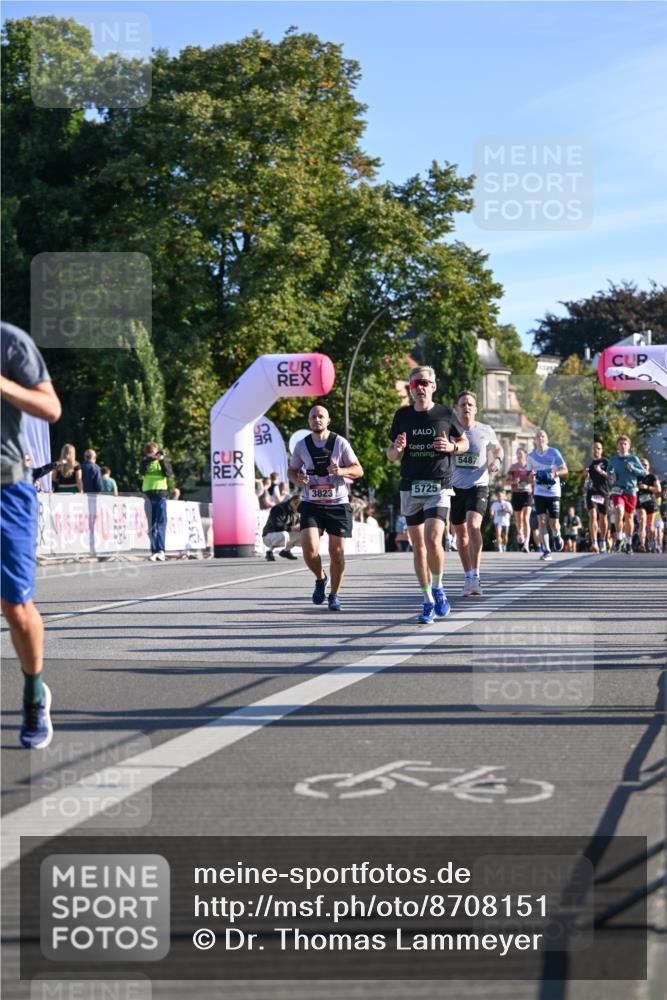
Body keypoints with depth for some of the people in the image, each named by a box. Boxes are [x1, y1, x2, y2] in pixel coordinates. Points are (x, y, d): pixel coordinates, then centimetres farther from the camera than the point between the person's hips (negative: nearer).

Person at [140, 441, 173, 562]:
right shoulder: (145, 462, 11)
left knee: (161, 523, -8)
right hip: (148, 496, 1)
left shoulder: (163, 462, 10)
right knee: (151, 525, 0)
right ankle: (154, 551, 1)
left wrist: (162, 461, -15)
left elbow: (169, 473, -6)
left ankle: (161, 550, -13)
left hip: (161, 494, -1)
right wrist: (149, 459, -16)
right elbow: (141, 472, -9)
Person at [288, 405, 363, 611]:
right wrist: (297, 479, -8)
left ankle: (334, 595, 19)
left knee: (337, 551, 1)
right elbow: (292, 470, 16)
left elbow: (358, 470, -1)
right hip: (311, 504, 1)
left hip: (338, 504, -1)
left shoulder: (340, 443, -2)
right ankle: (320, 579, 14)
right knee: (309, 548, -17)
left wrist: (341, 471, -21)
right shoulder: (302, 446, 4)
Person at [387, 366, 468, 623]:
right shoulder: (402, 416, 6)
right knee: (418, 546, 5)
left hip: (439, 487, -3)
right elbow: (391, 455, 13)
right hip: (410, 488, 3)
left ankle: (438, 589, 5)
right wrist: (397, 449, -11)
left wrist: (451, 447, -9)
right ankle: (428, 602, 16)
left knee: (433, 541, -19)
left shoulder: (446, 414, 1)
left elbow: (465, 443, 13)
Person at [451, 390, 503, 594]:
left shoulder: (485, 431, 1)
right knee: (461, 535, 8)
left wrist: (497, 460, -1)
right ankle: (468, 577, 23)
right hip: (455, 487, 2)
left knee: (474, 526, -24)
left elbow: (497, 449, 19)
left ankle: (475, 575, -19)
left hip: (478, 486, -2)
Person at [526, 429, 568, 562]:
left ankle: (557, 536, 34)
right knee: (541, 521, -11)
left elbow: (565, 470, -6)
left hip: (553, 492, -2)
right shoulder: (531, 456, 3)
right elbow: (529, 474, 14)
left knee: (554, 523, -2)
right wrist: (531, 477, -10)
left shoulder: (554, 452, -6)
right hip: (539, 492, 2)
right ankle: (546, 551, -7)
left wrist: (555, 473, -25)